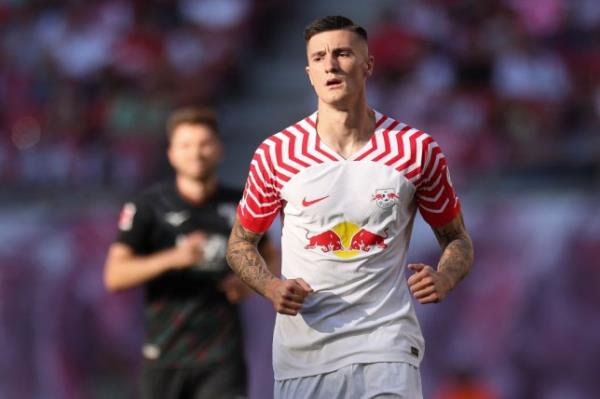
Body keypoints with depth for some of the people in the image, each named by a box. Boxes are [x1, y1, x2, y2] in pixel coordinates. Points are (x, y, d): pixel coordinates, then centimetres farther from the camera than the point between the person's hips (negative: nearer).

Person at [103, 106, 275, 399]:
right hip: (165, 356, 0)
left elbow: (268, 256, 23)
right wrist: (172, 258, -25)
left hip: (221, 356, 1)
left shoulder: (240, 205, 6)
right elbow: (114, 275, -11)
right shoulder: (148, 207, -3)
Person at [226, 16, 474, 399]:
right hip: (302, 351, 1)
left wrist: (443, 278, -10)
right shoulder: (276, 153, 1)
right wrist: (271, 286, -6)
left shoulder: (417, 149, 1)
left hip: (386, 344, -1)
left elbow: (457, 239, 12)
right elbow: (241, 240, 14)